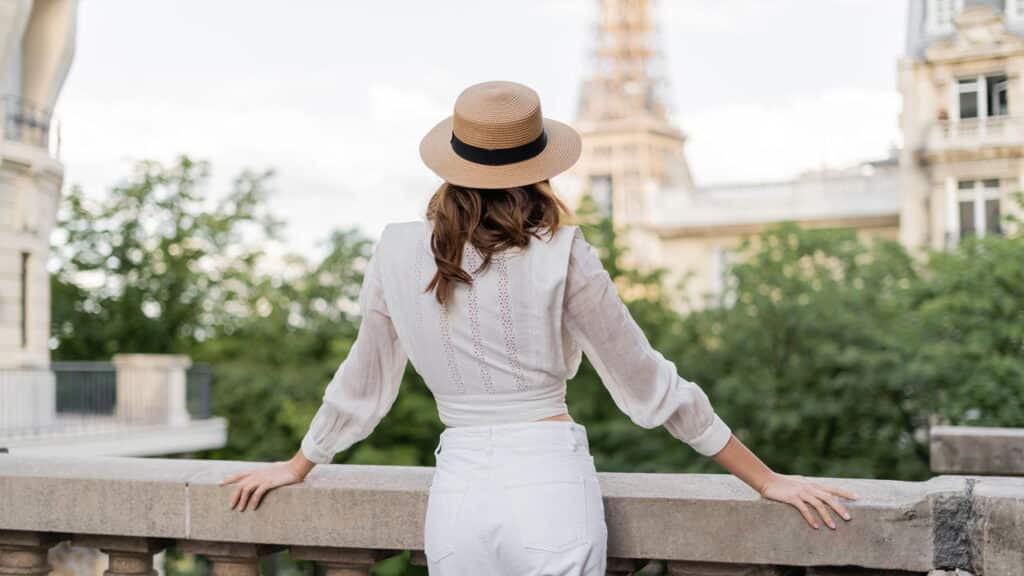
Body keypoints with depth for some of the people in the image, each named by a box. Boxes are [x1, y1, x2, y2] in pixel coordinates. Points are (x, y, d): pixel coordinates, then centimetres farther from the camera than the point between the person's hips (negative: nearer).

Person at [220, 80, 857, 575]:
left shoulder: (398, 252, 1)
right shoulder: (561, 254, -8)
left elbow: (362, 385, 12)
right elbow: (650, 385, -4)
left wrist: (298, 466, 30)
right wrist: (768, 480, 5)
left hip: (457, 492, 3)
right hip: (553, 487, -3)